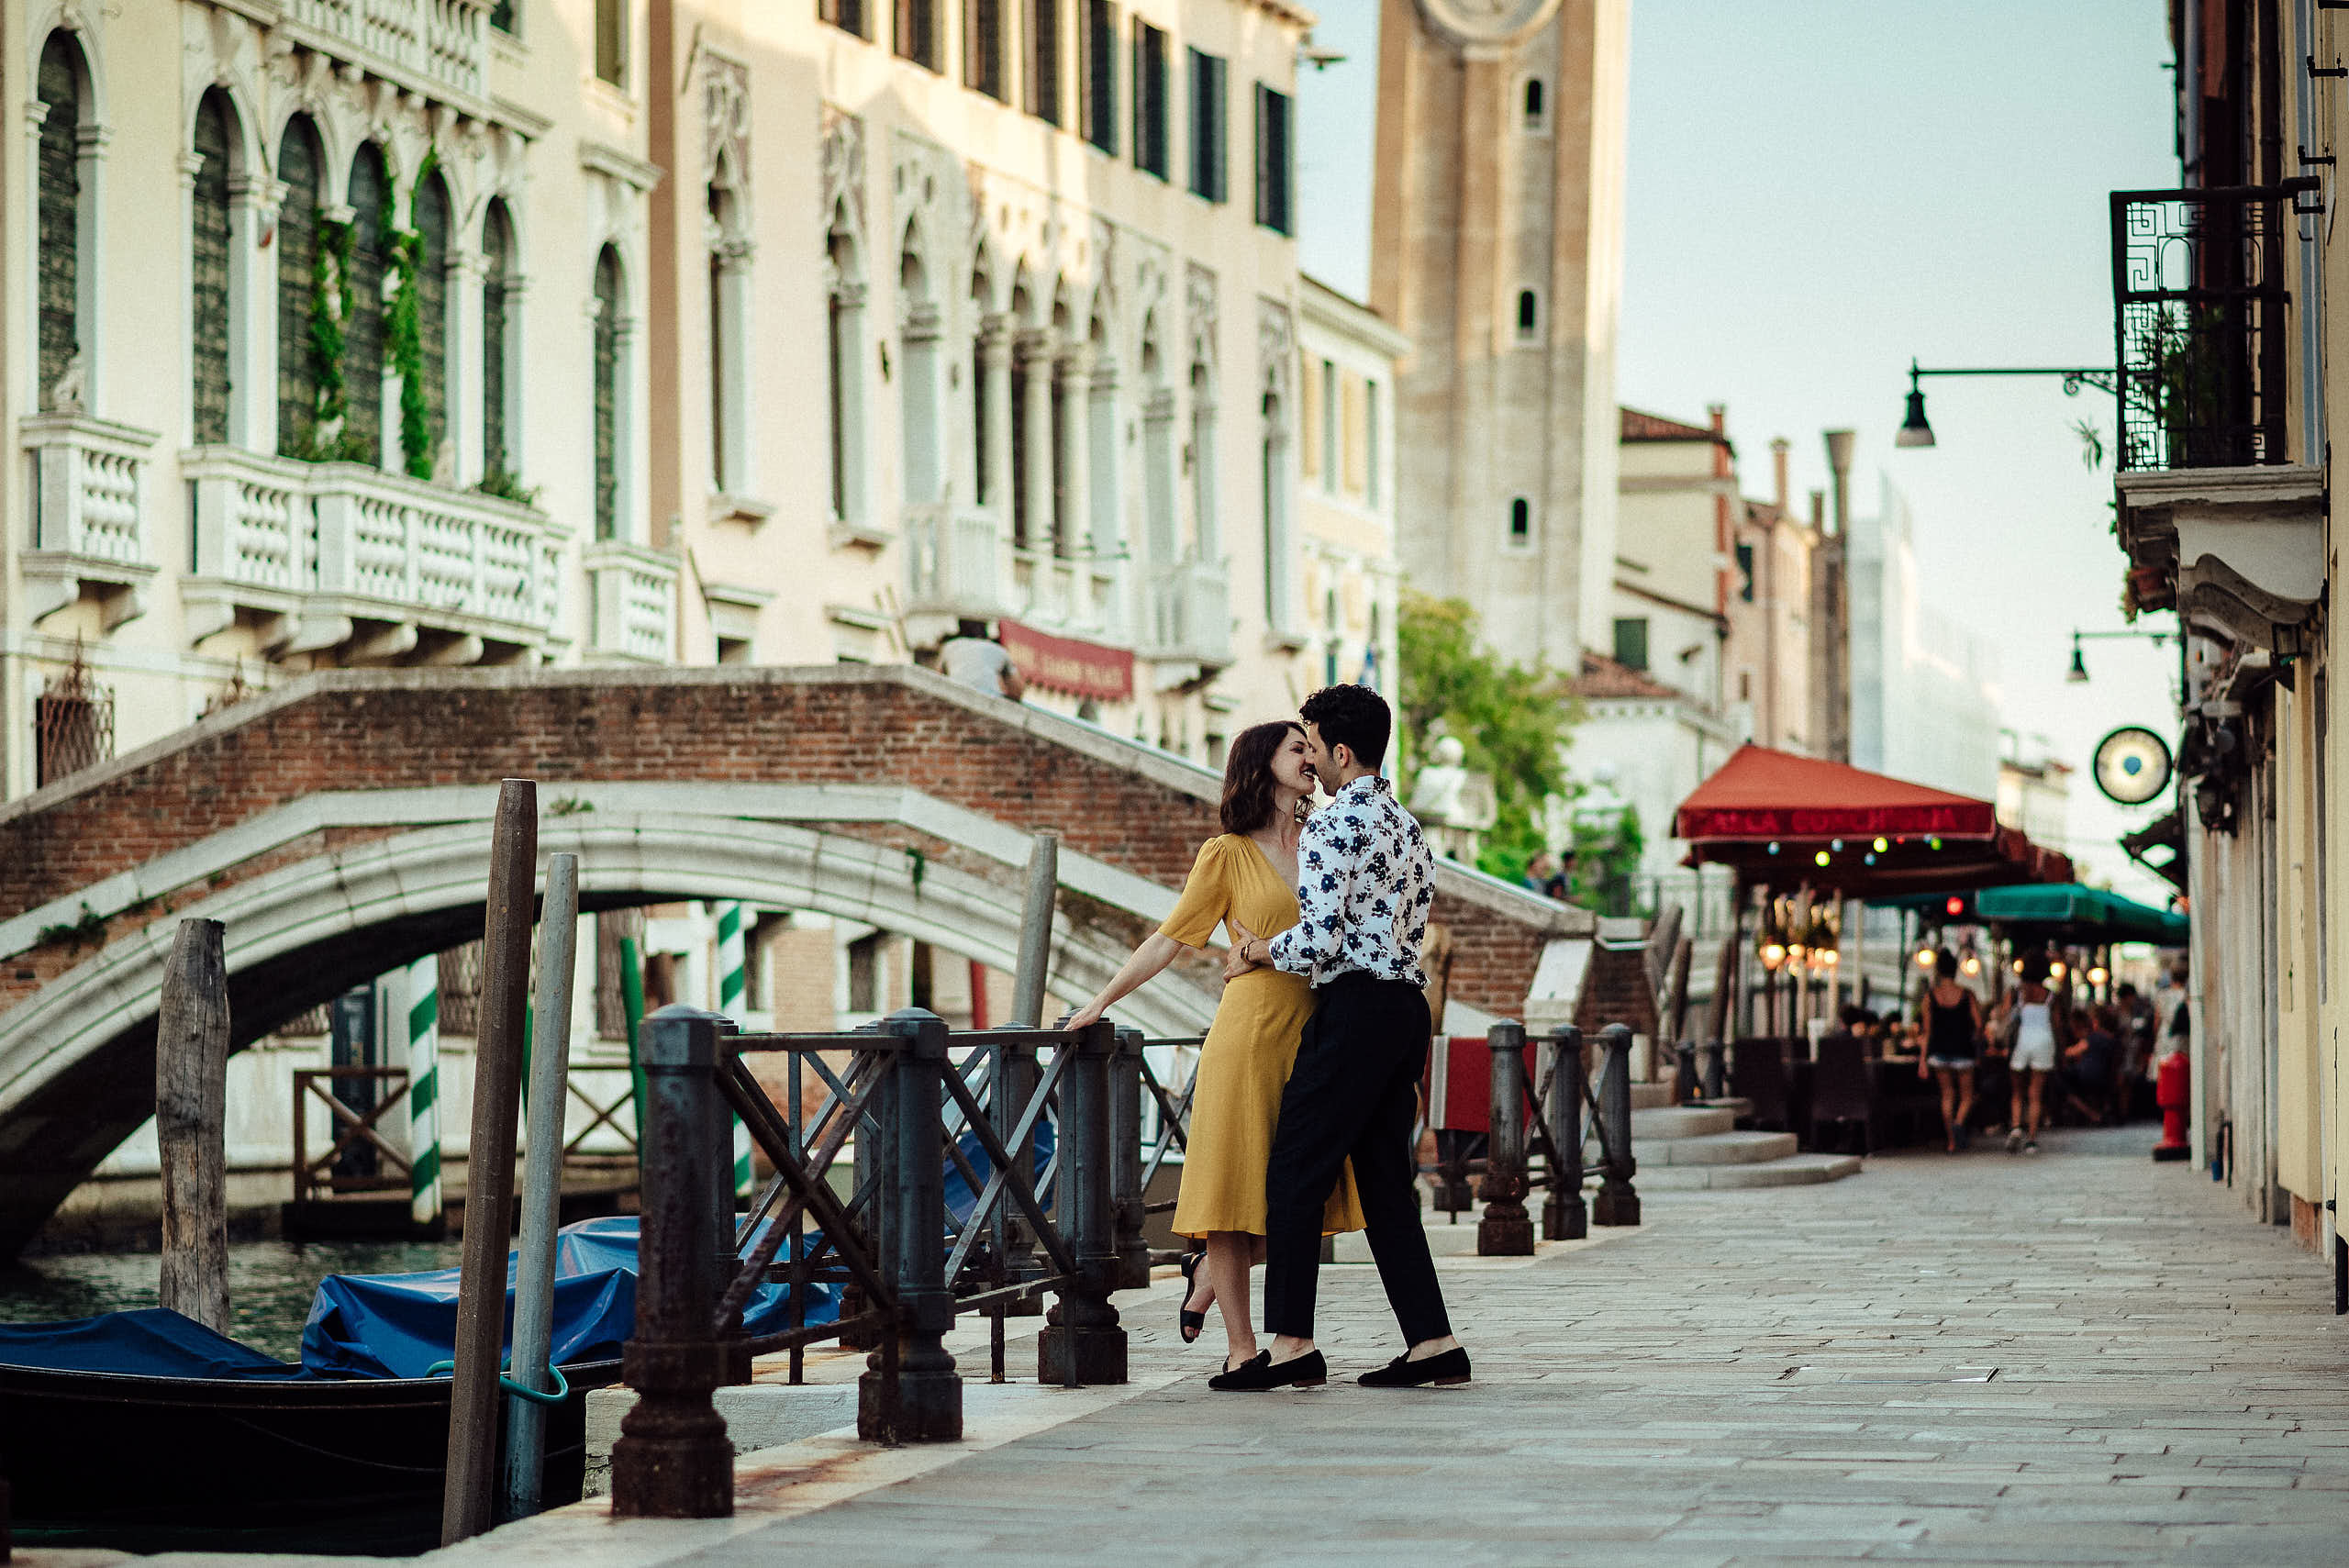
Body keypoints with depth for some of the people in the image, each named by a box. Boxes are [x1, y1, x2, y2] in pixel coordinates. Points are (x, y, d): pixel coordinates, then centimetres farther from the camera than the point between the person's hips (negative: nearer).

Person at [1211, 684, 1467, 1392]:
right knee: (1385, 1181, 10)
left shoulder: (1332, 826, -11)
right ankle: (1432, 1342, 5)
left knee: (1296, 1174, -4)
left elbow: (1318, 943, -17)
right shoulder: (1408, 827, 18)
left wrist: (1254, 952, 3)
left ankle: (1291, 1343, -7)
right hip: (1408, 1004, 9)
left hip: (1353, 1008, -9)